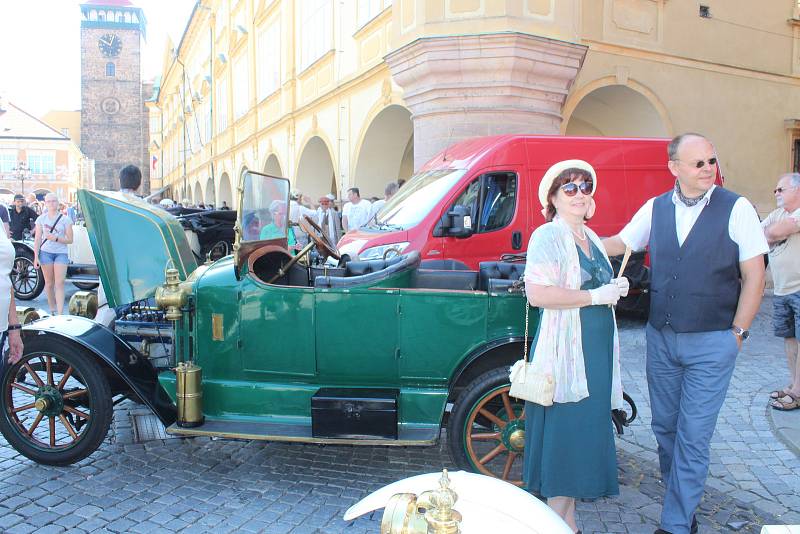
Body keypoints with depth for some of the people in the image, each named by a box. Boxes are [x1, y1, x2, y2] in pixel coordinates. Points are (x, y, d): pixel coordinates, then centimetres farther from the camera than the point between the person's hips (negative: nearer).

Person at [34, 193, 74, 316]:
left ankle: (60, 314, -14)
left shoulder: (65, 219, 1)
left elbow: (70, 240, 0)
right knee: (49, 283, 7)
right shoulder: (41, 219, 6)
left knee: (59, 283, -9)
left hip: (61, 253, -2)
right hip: (45, 252, 2)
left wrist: (55, 238, -16)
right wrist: (36, 257, 0)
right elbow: (37, 239, 6)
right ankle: (52, 310, 19)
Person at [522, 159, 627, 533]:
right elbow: (537, 294, -23)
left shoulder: (590, 237, 16)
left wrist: (615, 289, 8)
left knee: (585, 433, 12)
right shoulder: (548, 236, -11)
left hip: (596, 350, 9)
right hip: (565, 351, -9)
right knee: (564, 435, -3)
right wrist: (595, 296, -17)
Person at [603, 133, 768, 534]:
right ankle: (683, 498, 36)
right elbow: (619, 244, 16)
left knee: (693, 435, -1)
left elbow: (754, 276, -4)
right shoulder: (655, 208, 3)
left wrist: (737, 333, -6)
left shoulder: (736, 209, -6)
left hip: (711, 343, -4)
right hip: (660, 338, 4)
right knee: (665, 426, 15)